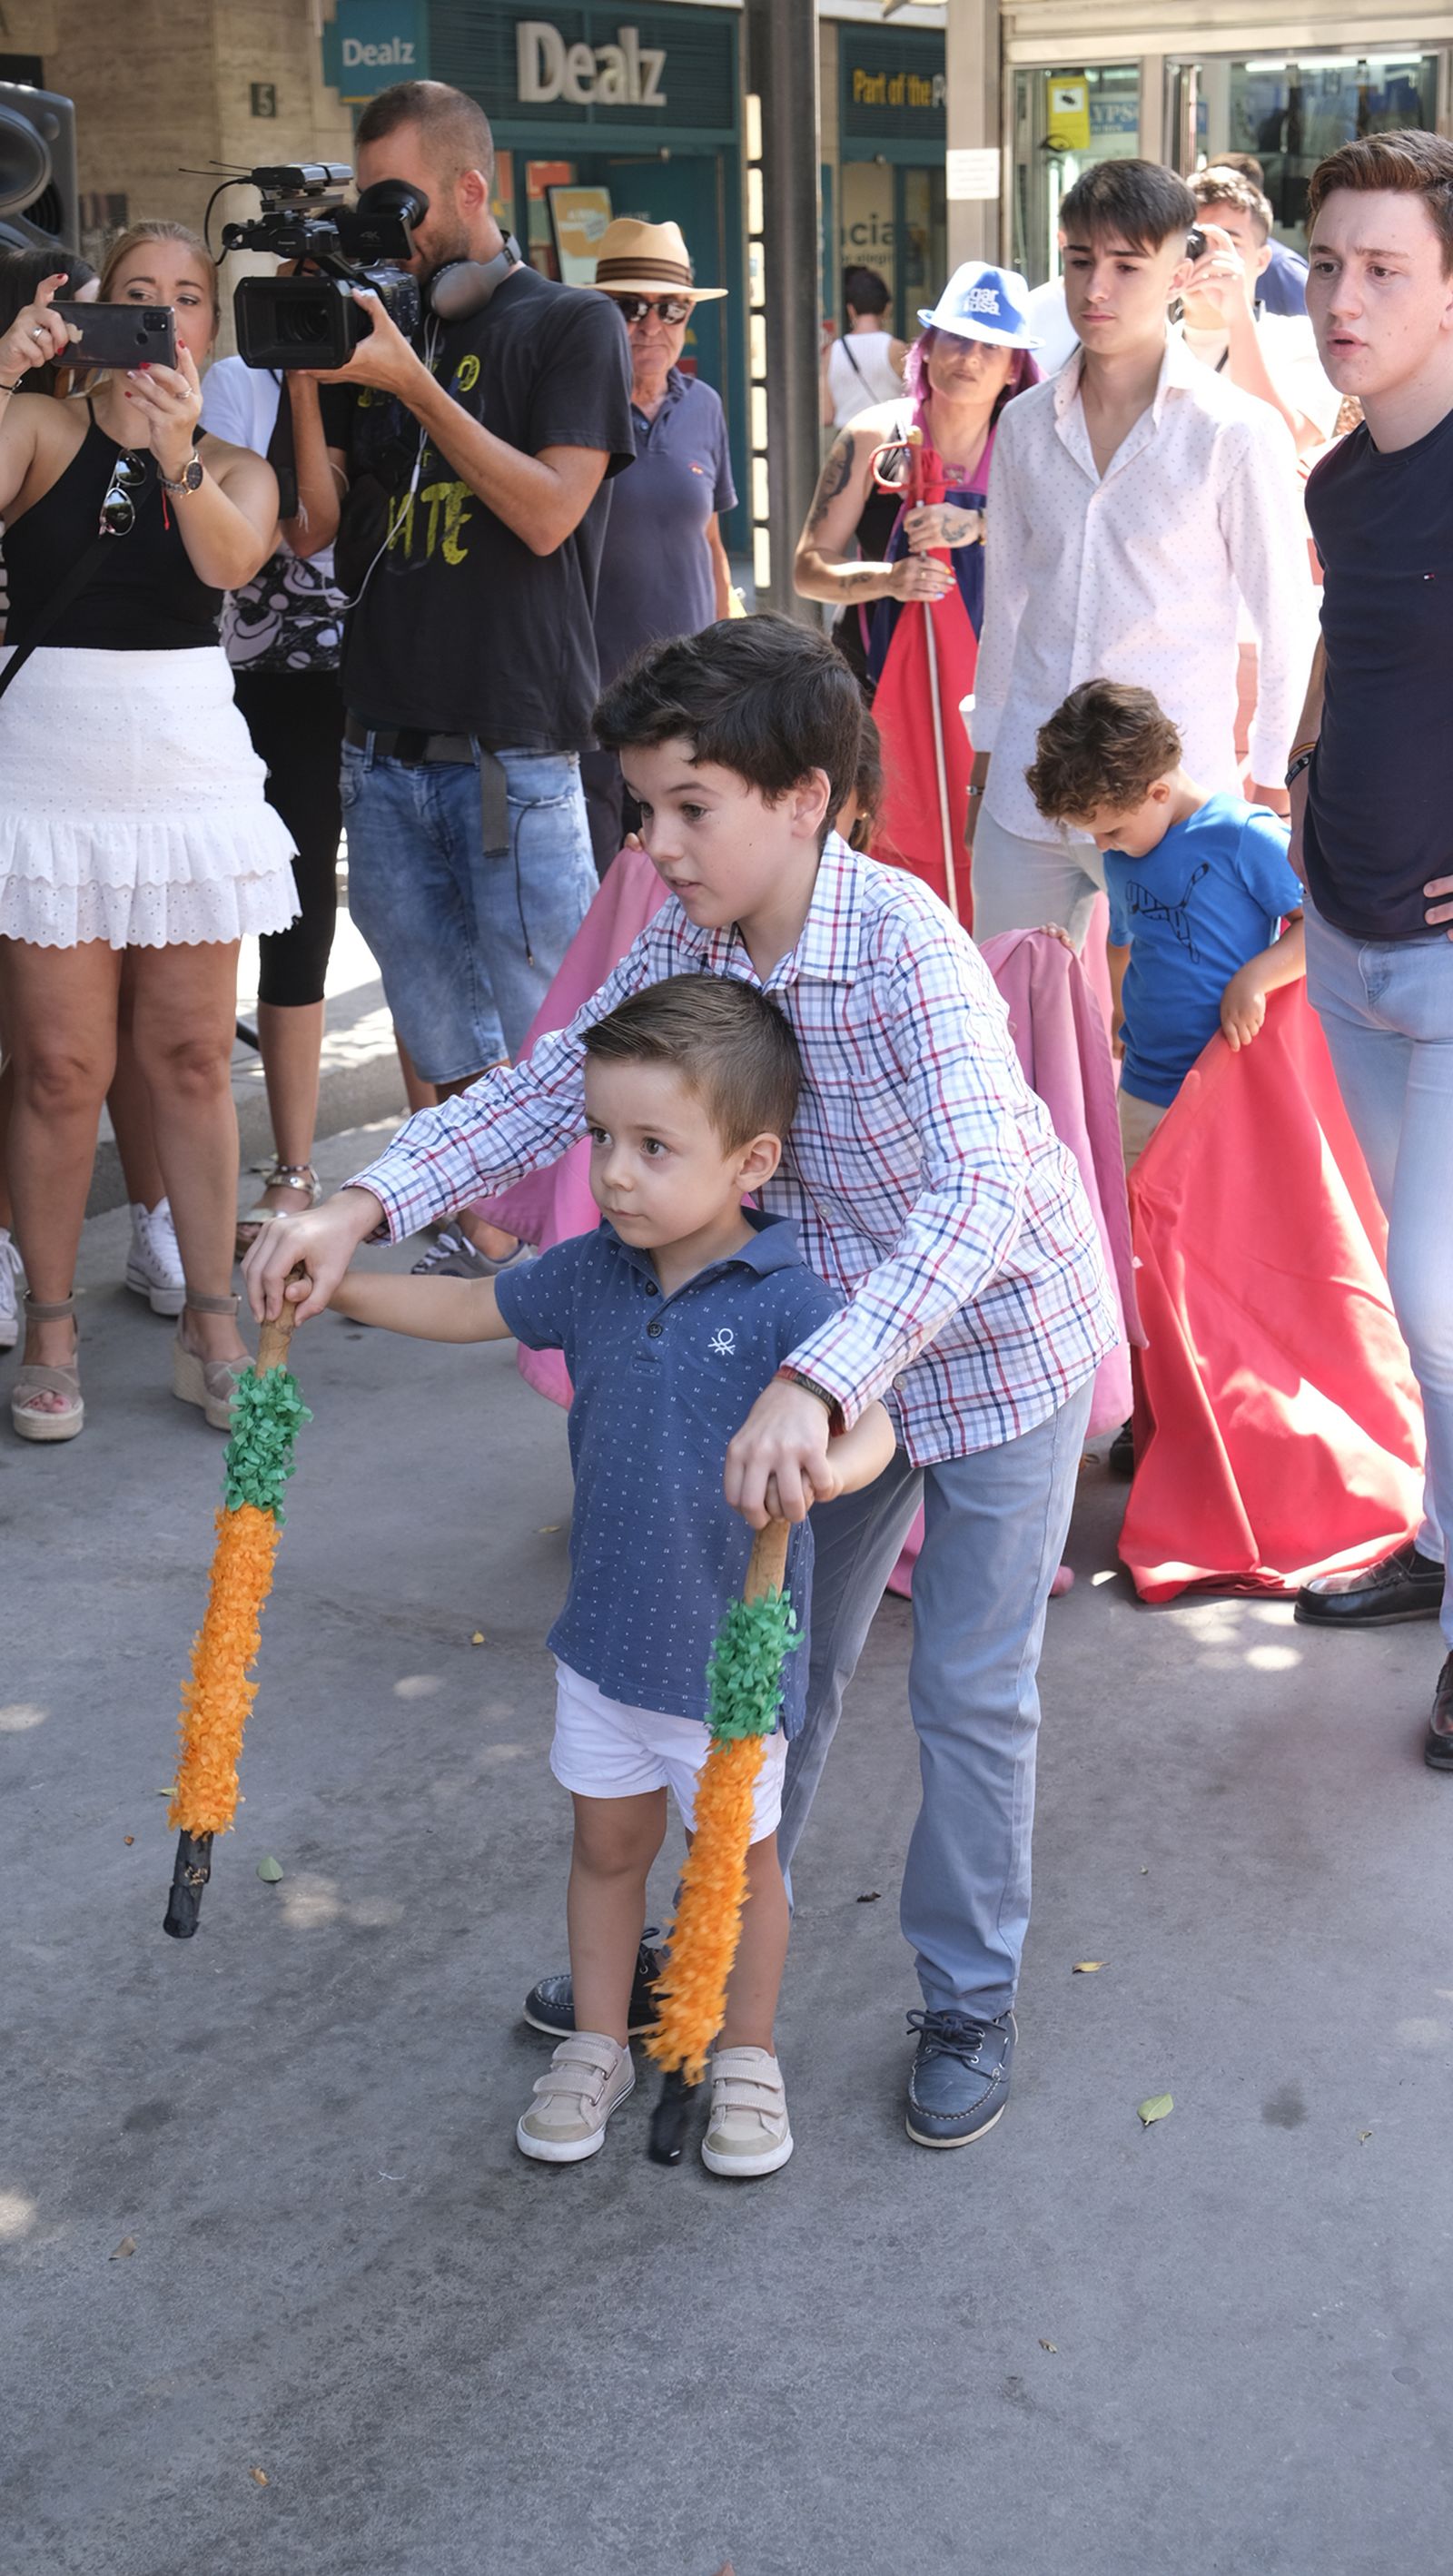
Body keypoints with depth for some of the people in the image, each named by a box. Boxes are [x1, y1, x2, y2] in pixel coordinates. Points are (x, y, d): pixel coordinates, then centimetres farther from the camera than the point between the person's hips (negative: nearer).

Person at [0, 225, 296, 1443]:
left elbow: (231, 558, -14)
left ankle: (212, 1323, 13)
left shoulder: (236, 468, 9)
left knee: (193, 1060, 6)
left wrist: (180, 458, -33)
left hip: (188, 761, 2)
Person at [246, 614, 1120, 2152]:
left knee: (969, 1693, 5)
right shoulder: (685, 937, -11)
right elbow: (548, 1088, -9)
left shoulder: (904, 949, -32)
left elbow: (979, 1195, -43)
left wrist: (819, 1383, -55)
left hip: (1001, 1345, -6)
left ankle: (970, 2005, 25)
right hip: (834, 1345, 6)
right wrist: (362, 1206, -23)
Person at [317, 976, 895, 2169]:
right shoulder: (593, 1274, -4)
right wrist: (337, 1286, 4)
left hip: (730, 1653, -5)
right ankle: (597, 2044, 41)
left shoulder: (786, 1302, -22)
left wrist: (819, 1468, -58)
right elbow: (473, 1307, 12)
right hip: (605, 1635, 5)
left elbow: (868, 1420, -36)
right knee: (609, 1846, 21)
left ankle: (748, 2059, 38)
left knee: (739, 1859, 17)